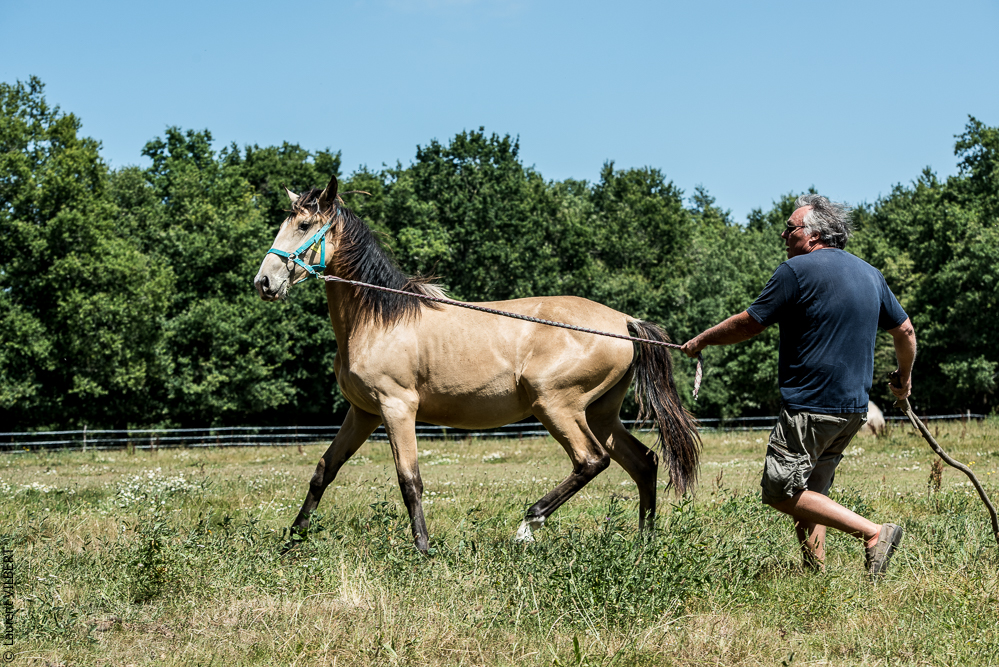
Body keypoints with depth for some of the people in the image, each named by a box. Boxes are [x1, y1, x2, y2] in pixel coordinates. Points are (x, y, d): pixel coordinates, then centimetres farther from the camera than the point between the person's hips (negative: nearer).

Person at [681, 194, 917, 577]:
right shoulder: (869, 273, 13)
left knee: (781, 491, -6)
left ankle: (873, 532, -11)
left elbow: (748, 324, -4)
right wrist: (904, 380, 37)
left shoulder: (798, 270, -9)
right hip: (854, 408, 9)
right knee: (810, 489, 15)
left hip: (811, 406, -9)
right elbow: (905, 332, 20)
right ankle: (816, 572, 9)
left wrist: (701, 341, 12)